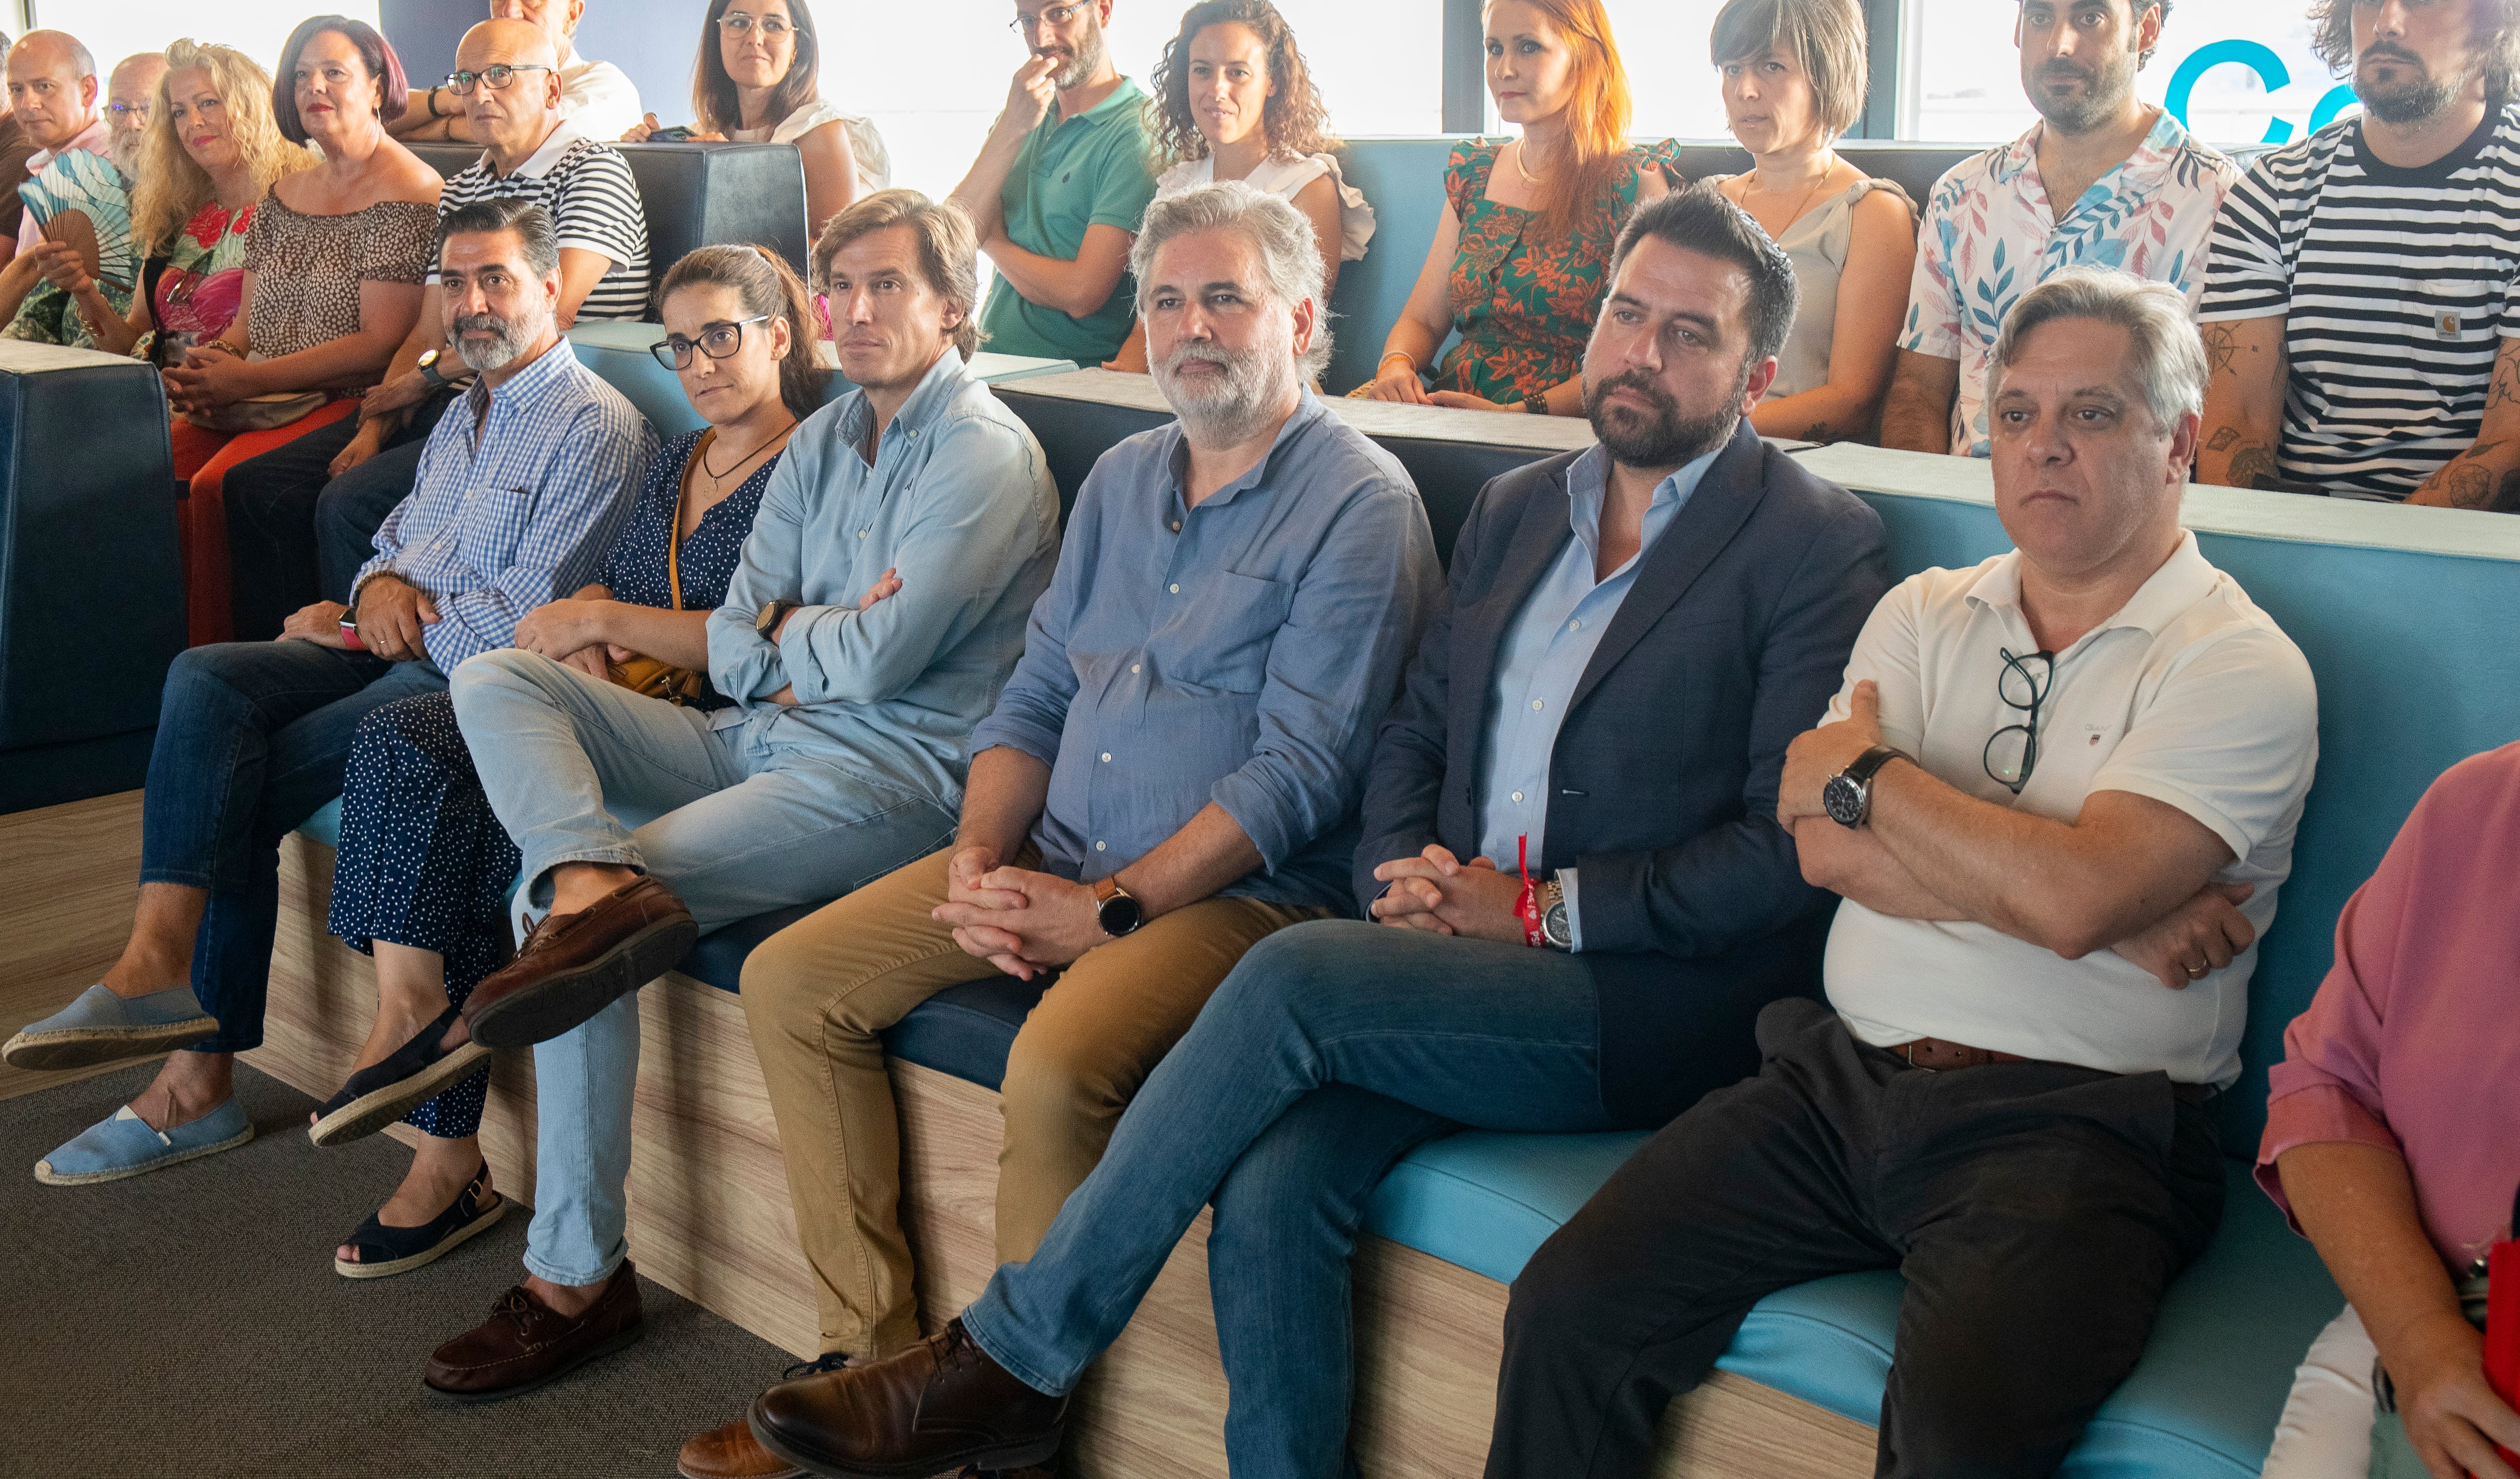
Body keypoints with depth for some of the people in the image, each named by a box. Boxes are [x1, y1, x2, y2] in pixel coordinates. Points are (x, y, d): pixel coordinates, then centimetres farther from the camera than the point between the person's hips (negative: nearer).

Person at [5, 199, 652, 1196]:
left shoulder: (595, 427, -7)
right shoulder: (465, 414, 24)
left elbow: (526, 610, -15)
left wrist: (391, 623, -8)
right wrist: (381, 589, -2)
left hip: (473, 670, -8)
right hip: (392, 647, 8)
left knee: (242, 792, -19)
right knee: (206, 679, -17)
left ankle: (198, 1074, -12)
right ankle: (159, 964, -24)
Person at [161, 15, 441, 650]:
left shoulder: (406, 193, -5)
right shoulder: (284, 194, 20)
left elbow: (382, 345, -13)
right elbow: (249, 321, 22)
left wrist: (250, 379, -14)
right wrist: (207, 362, -3)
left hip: (347, 402, -7)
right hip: (260, 401, 7)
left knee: (216, 485, -30)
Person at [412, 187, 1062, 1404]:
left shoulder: (987, 457, -8)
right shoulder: (822, 441, 17)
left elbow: (879, 659, -17)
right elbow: (734, 647, 10)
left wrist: (786, 637, 2)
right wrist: (833, 641, -10)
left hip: (891, 771, -9)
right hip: (757, 739, 9)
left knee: (570, 919, -20)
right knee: (494, 679, -3)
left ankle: (575, 1278, -11)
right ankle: (599, 884, -33)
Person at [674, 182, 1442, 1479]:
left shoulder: (1358, 505, -9)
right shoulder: (1122, 477, 16)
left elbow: (1302, 772, -16)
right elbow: (1034, 697, 16)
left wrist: (1107, 909, -19)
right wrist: (978, 857, -2)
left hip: (1234, 888, -8)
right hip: (1057, 855, 8)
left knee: (1055, 1069, -34)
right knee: (789, 981, -3)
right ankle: (872, 1351, 3)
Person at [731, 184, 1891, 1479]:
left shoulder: (1820, 548, -1)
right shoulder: (1515, 508, 19)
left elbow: (1786, 854, -8)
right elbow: (1413, 728, 20)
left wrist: (1541, 910, -12)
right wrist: (1407, 877, -1)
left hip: (1660, 1006, -5)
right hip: (1465, 965, 5)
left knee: (1297, 975, -26)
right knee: (1270, 1187, -24)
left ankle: (1009, 1354, -13)